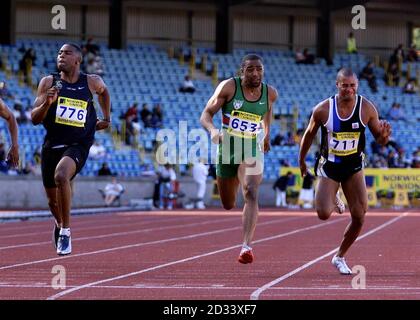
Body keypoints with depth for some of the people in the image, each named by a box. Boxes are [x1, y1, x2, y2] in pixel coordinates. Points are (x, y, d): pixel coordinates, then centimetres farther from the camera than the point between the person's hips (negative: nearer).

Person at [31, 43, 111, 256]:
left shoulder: (92, 82, -1)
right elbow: (35, 119, -5)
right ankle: (59, 224, 50)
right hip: (52, 144, 3)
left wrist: (106, 117, 19)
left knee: (61, 175, -34)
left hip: (78, 145, -3)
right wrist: (47, 103, -23)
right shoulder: (48, 82, -1)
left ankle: (65, 232, -21)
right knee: (53, 199, 13)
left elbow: (103, 91, 25)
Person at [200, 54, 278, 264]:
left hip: (252, 151, 0)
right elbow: (206, 115, -10)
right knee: (228, 205, 13)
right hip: (227, 148, 0)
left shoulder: (270, 93, -2)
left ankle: (247, 246, -32)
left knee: (251, 194, -25)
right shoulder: (229, 87, -11)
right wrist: (212, 130, -31)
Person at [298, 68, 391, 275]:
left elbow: (380, 140, -1)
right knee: (324, 214, -17)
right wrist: (301, 160, 13)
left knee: (359, 217, -5)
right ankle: (333, 200, 22)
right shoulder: (323, 109, -14)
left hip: (354, 167, 2)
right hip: (329, 166, -2)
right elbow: (309, 135, 4)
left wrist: (384, 135, -25)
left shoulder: (367, 108, -10)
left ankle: (340, 257, 17)